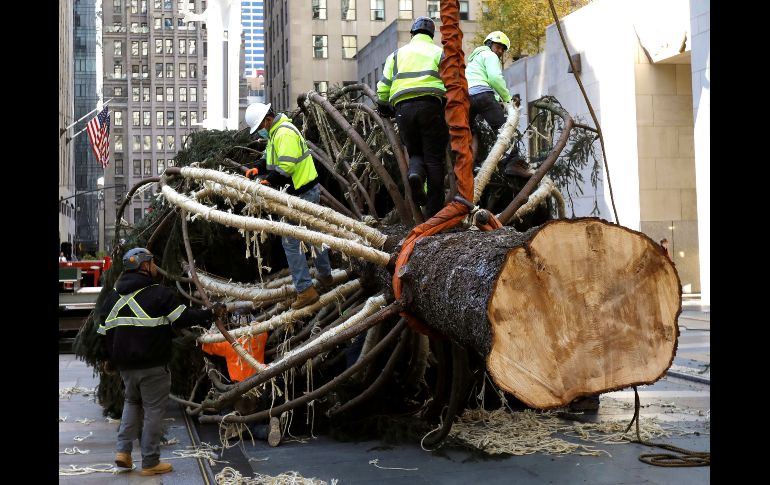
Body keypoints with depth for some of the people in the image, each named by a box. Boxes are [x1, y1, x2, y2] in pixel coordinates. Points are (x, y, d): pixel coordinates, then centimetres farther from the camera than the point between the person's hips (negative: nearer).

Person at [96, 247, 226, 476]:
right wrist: (211, 313, -3)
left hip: (125, 365, 6)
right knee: (154, 410, 4)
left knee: (132, 401, 26)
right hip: (153, 366, -6)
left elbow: (104, 331, 12)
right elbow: (183, 318, -15)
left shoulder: (114, 295, 7)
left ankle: (123, 450, 16)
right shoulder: (159, 294, -13)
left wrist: (111, 358, 24)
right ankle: (150, 463, 9)